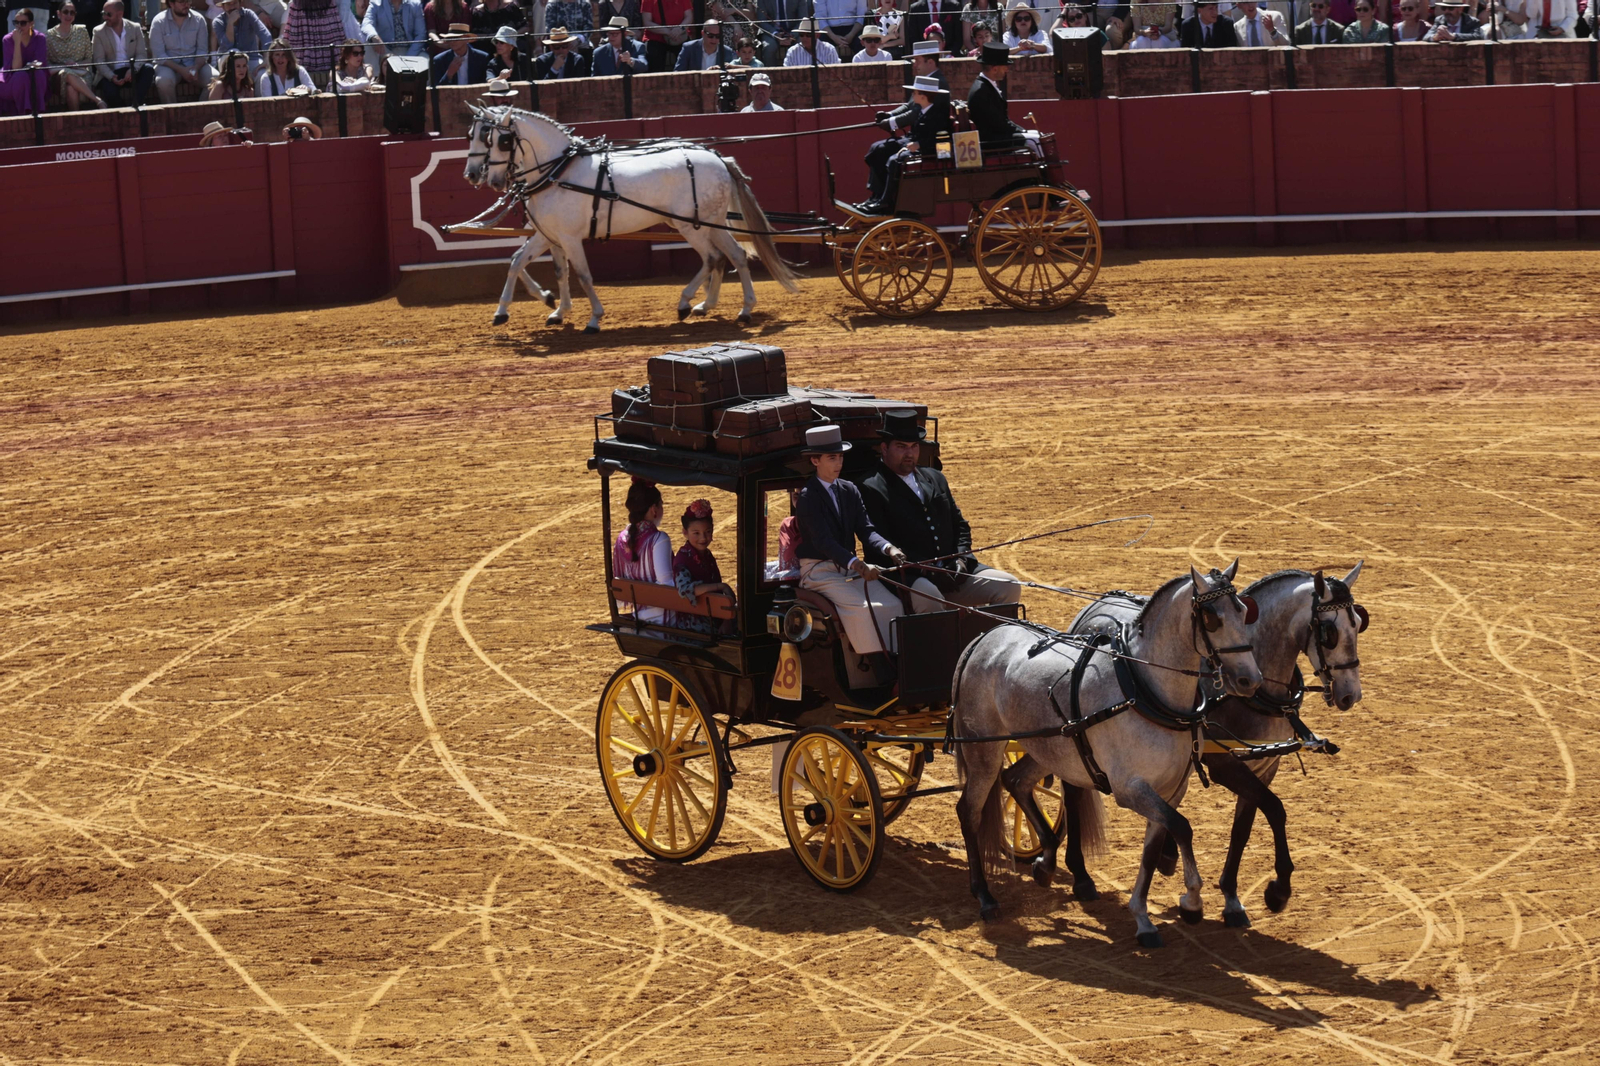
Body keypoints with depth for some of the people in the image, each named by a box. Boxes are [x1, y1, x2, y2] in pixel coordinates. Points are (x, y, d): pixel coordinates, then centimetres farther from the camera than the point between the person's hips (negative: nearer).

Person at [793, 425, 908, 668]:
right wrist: (857, 565, -36)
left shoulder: (850, 491, 11)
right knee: (863, 608, -28)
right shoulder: (807, 497, -10)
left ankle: (899, 671, -18)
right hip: (819, 572, -7)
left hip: (850, 567, 7)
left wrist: (888, 549, -20)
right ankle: (884, 679, -27)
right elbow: (823, 540, -22)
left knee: (893, 605, -16)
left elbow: (866, 530, 2)